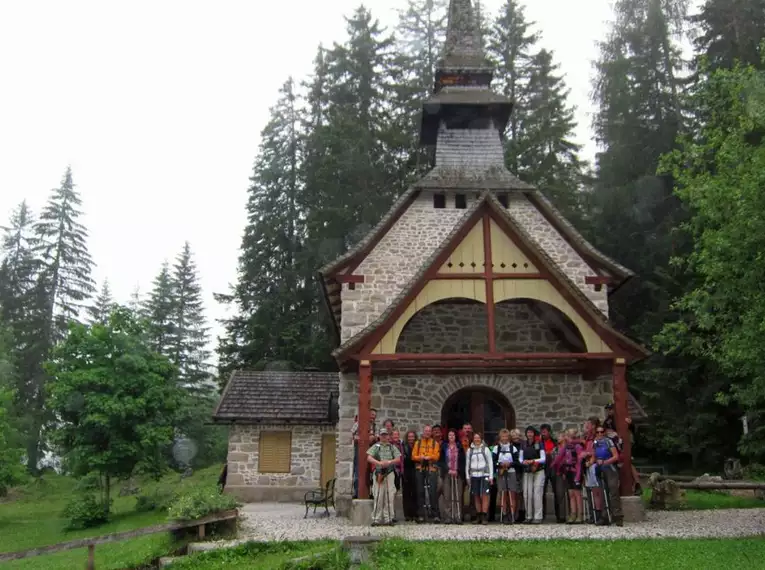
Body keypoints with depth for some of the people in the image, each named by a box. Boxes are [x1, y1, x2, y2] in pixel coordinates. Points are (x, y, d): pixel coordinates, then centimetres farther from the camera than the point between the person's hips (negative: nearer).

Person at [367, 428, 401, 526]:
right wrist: (379, 463, -16)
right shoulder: (375, 446, 11)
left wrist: (389, 462, -12)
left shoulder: (392, 447, 16)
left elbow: (398, 459, 6)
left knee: (389, 497, -1)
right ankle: (376, 519, 1)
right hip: (378, 473, -2)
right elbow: (369, 458, -1)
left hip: (389, 473, 2)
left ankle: (388, 519, 5)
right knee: (378, 497, -3)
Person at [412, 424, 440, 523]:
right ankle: (421, 515, 8)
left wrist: (428, 457, -20)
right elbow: (413, 456, 4)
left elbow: (436, 456, -4)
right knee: (420, 492, 3)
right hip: (420, 469, 2)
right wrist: (420, 457, -14)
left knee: (433, 492, -8)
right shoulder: (418, 443, 12)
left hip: (431, 469, -2)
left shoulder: (435, 443, 7)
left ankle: (435, 515, -4)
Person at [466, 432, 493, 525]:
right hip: (474, 476, 3)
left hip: (484, 475, -3)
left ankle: (484, 517, -11)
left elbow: (490, 463, 4)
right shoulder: (470, 450, 12)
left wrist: (491, 476, -1)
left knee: (484, 495, -11)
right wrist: (467, 476, 8)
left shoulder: (486, 449, 6)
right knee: (476, 496, 3)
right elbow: (467, 464, 14)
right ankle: (479, 516, 10)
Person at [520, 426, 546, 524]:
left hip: (539, 472, -4)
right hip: (527, 472, 4)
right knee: (527, 494, 0)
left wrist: (533, 461, -18)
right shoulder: (523, 445, 10)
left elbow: (543, 458, -4)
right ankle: (529, 516, 10)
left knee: (537, 494, -9)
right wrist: (523, 462, -11)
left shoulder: (539, 444, -1)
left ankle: (538, 517, -4)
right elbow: (521, 458, 11)